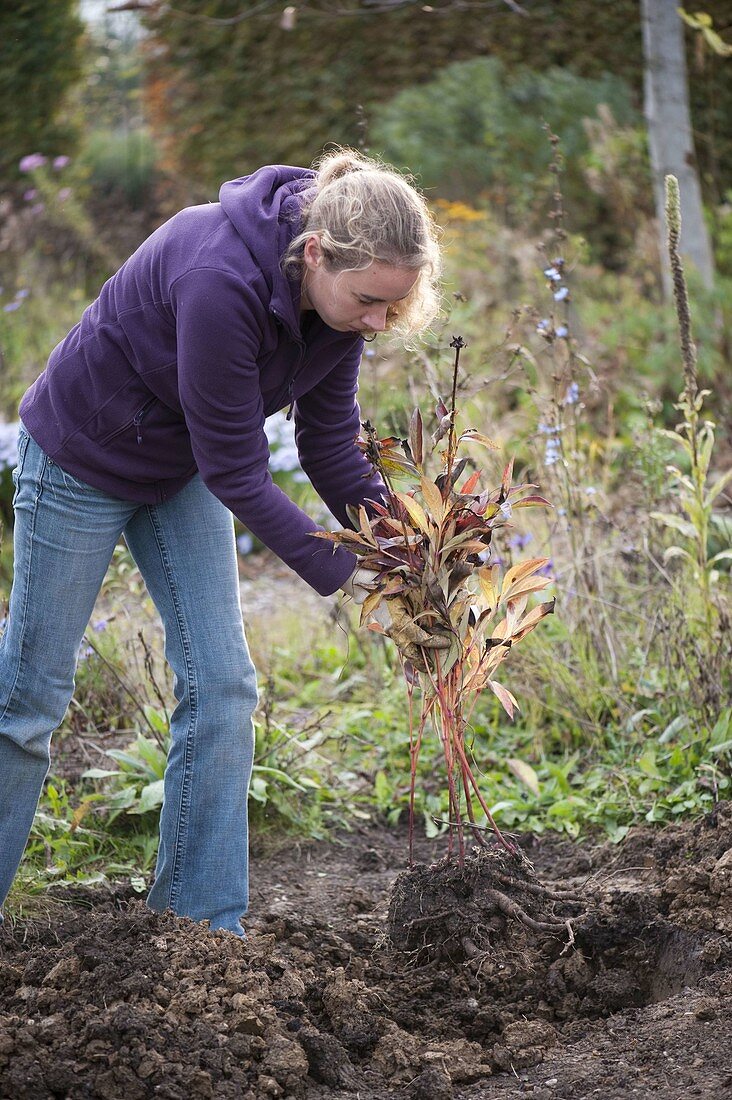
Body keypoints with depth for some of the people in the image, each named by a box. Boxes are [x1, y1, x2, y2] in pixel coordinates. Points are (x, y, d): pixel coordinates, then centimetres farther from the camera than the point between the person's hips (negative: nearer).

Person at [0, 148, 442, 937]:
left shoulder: (338, 289, -16)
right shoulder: (221, 281, -38)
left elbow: (330, 443, -6)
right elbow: (235, 472, -32)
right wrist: (339, 572, -28)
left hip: (181, 470, 7)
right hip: (83, 457, -7)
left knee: (220, 684, 1)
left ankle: (204, 922, 8)